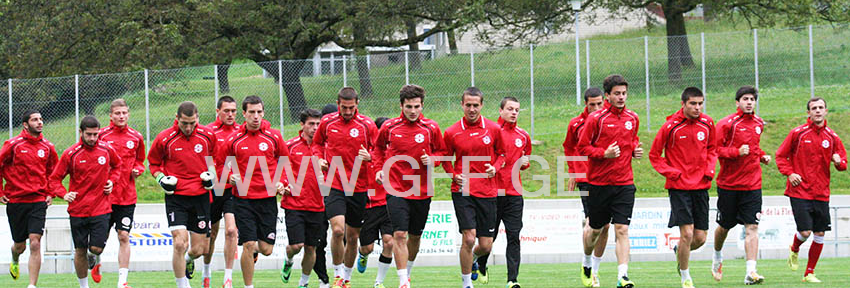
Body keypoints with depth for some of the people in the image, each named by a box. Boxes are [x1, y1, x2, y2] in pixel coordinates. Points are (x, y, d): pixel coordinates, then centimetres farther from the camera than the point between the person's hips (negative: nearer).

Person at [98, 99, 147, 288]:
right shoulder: (102, 136, -2)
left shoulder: (136, 137, 6)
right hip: (104, 194, -1)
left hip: (127, 196, 1)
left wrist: (137, 169, 0)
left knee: (124, 237, -3)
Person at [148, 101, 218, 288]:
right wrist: (161, 179, -8)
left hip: (201, 196, 2)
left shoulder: (208, 135, 0)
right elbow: (153, 163, 9)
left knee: (199, 249, 6)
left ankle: (188, 260, 43)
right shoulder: (164, 139, -7)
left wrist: (211, 173, 3)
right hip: (176, 197, -2)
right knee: (180, 244, -18)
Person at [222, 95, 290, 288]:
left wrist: (282, 182, -1)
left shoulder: (273, 136, 2)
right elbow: (224, 163, 13)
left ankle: (256, 249, 39)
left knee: (266, 249, 2)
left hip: (268, 198, 1)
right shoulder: (234, 140, 0)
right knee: (248, 245, -9)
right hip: (243, 199, -1)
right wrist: (230, 176, -7)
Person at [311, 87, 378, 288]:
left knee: (353, 237, 8)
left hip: (358, 187, 1)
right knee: (337, 230, -18)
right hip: (334, 186, -1)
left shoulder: (367, 125, 0)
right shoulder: (327, 122, 3)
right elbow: (317, 143, 20)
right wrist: (319, 157, 0)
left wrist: (369, 157, -17)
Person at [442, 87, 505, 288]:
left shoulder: (493, 129, 2)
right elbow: (446, 158, 12)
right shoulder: (452, 132, 0)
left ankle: (473, 259, 39)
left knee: (486, 245, 3)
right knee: (469, 238, -15)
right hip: (463, 191, -2)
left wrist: (495, 167, -6)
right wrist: (454, 175, -6)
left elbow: (502, 154, 15)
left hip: (487, 192, 2)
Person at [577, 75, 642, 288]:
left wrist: (635, 150, 3)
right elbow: (582, 147, -5)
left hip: (624, 183, 2)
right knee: (595, 229, 12)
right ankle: (587, 261, 41)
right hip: (599, 182, -2)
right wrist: (604, 153, -20)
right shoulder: (596, 119, -8)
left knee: (622, 230, -9)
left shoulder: (632, 118, 6)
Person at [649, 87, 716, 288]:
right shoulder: (671, 126, -9)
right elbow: (654, 155, 1)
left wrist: (709, 169, 3)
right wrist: (671, 173, -9)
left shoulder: (707, 124, 3)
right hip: (679, 187, -4)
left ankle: (679, 251, 37)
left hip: (701, 186, 4)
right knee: (687, 233, -12)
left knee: (700, 238, 3)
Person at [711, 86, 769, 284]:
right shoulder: (727, 124, -8)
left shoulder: (758, 123, 10)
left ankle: (751, 272, -14)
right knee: (724, 226, 11)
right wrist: (737, 152, -24)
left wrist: (761, 156, 9)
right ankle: (717, 257, 40)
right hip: (729, 184, -3)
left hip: (752, 185, 3)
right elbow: (715, 149, -12)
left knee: (752, 227, -9)